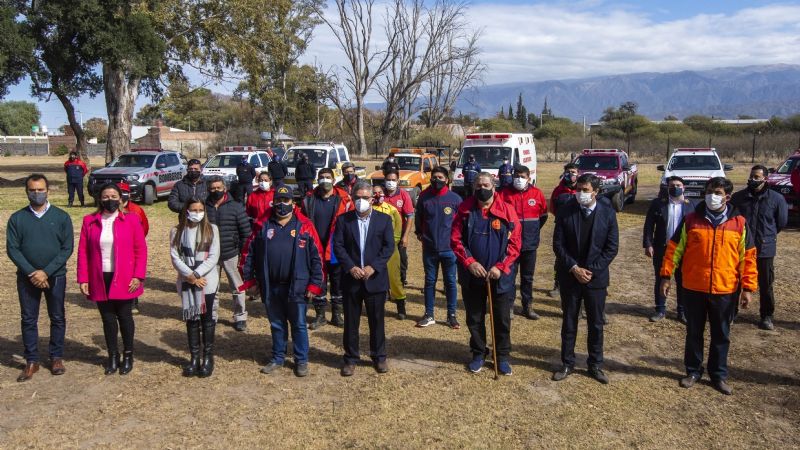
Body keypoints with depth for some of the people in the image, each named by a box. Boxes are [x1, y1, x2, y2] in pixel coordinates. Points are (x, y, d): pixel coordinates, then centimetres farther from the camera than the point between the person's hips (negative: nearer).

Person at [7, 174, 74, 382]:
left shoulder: (61, 217, -3)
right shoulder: (17, 218, 1)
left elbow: (67, 248, -6)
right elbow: (12, 249, -3)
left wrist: (46, 272, -14)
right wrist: (31, 273, -14)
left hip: (55, 276, -1)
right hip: (27, 277, 1)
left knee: (57, 318, 8)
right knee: (28, 319, 6)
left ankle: (56, 357, 21)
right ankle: (31, 361, 17)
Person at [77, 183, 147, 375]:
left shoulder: (131, 220, -2)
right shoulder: (89, 221, 4)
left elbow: (141, 250, -3)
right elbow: (83, 252, 4)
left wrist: (138, 276, -9)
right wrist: (83, 279, -1)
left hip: (124, 280, -2)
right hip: (100, 280, 2)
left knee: (124, 316, 7)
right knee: (108, 318, 9)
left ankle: (128, 355, 23)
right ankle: (113, 356, 23)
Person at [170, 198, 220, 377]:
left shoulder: (211, 229, -1)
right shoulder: (177, 231, 4)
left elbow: (214, 256, -7)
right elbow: (175, 256, -3)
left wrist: (196, 274, -15)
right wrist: (190, 276, -13)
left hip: (208, 281, -2)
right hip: (187, 282, 2)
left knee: (207, 318, 4)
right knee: (191, 319, 9)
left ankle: (208, 357, 14)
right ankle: (194, 357, 18)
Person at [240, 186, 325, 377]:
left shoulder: (304, 226, -4)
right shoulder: (263, 225, 4)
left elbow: (316, 256, -4)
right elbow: (249, 251, 8)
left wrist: (315, 284, -7)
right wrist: (249, 278, 5)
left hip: (296, 286, -3)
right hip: (270, 287, 3)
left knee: (298, 324, 8)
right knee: (276, 324, 16)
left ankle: (301, 361, 23)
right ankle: (278, 358, 32)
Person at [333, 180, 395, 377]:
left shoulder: (384, 219, 2)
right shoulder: (343, 219, 3)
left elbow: (389, 246, -2)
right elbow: (338, 246, -2)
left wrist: (373, 267, -13)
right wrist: (350, 267, -14)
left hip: (375, 278, 0)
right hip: (351, 278, 0)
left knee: (377, 320, 8)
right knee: (351, 321, 7)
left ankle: (379, 357, 22)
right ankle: (350, 358, 19)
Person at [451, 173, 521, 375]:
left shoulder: (507, 210, -5)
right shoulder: (465, 210, -1)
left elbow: (515, 243, -8)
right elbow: (455, 239, -4)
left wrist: (501, 267, -16)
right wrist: (470, 262, -16)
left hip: (501, 276, -1)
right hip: (472, 275, 1)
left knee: (502, 319, 8)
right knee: (474, 318, 13)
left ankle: (502, 356, 24)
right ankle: (478, 354, 30)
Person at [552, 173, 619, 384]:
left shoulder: (607, 213, -5)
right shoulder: (565, 211, -5)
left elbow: (612, 247, -4)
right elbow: (558, 244, -5)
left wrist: (592, 270, -11)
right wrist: (574, 268, -13)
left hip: (596, 277, 0)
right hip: (570, 276, 0)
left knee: (596, 324, 10)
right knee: (569, 323, 10)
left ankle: (596, 365, 24)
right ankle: (567, 363, 22)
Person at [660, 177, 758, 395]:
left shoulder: (739, 223, -2)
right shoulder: (691, 219, -2)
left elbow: (748, 256, 1)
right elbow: (674, 248, 1)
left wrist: (748, 287, -2)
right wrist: (666, 276, -3)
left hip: (725, 291, 0)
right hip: (693, 289, 0)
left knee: (721, 335, 12)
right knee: (694, 333, 12)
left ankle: (719, 375, 27)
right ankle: (693, 371, 27)